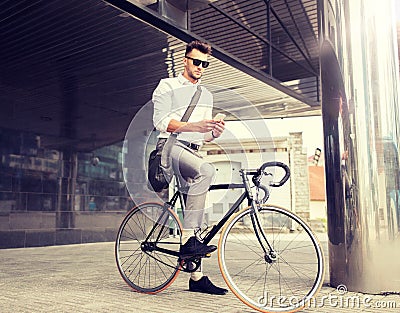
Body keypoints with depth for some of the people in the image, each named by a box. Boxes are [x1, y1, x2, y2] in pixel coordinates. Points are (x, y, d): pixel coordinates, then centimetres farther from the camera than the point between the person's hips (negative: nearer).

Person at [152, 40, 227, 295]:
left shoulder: (207, 95, 24)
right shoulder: (167, 86, 6)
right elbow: (160, 121, -8)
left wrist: (215, 132, 0)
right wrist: (194, 126, -22)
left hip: (193, 151, 6)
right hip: (170, 145, -6)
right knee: (206, 170, -35)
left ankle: (197, 277, 6)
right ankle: (188, 240, -32)